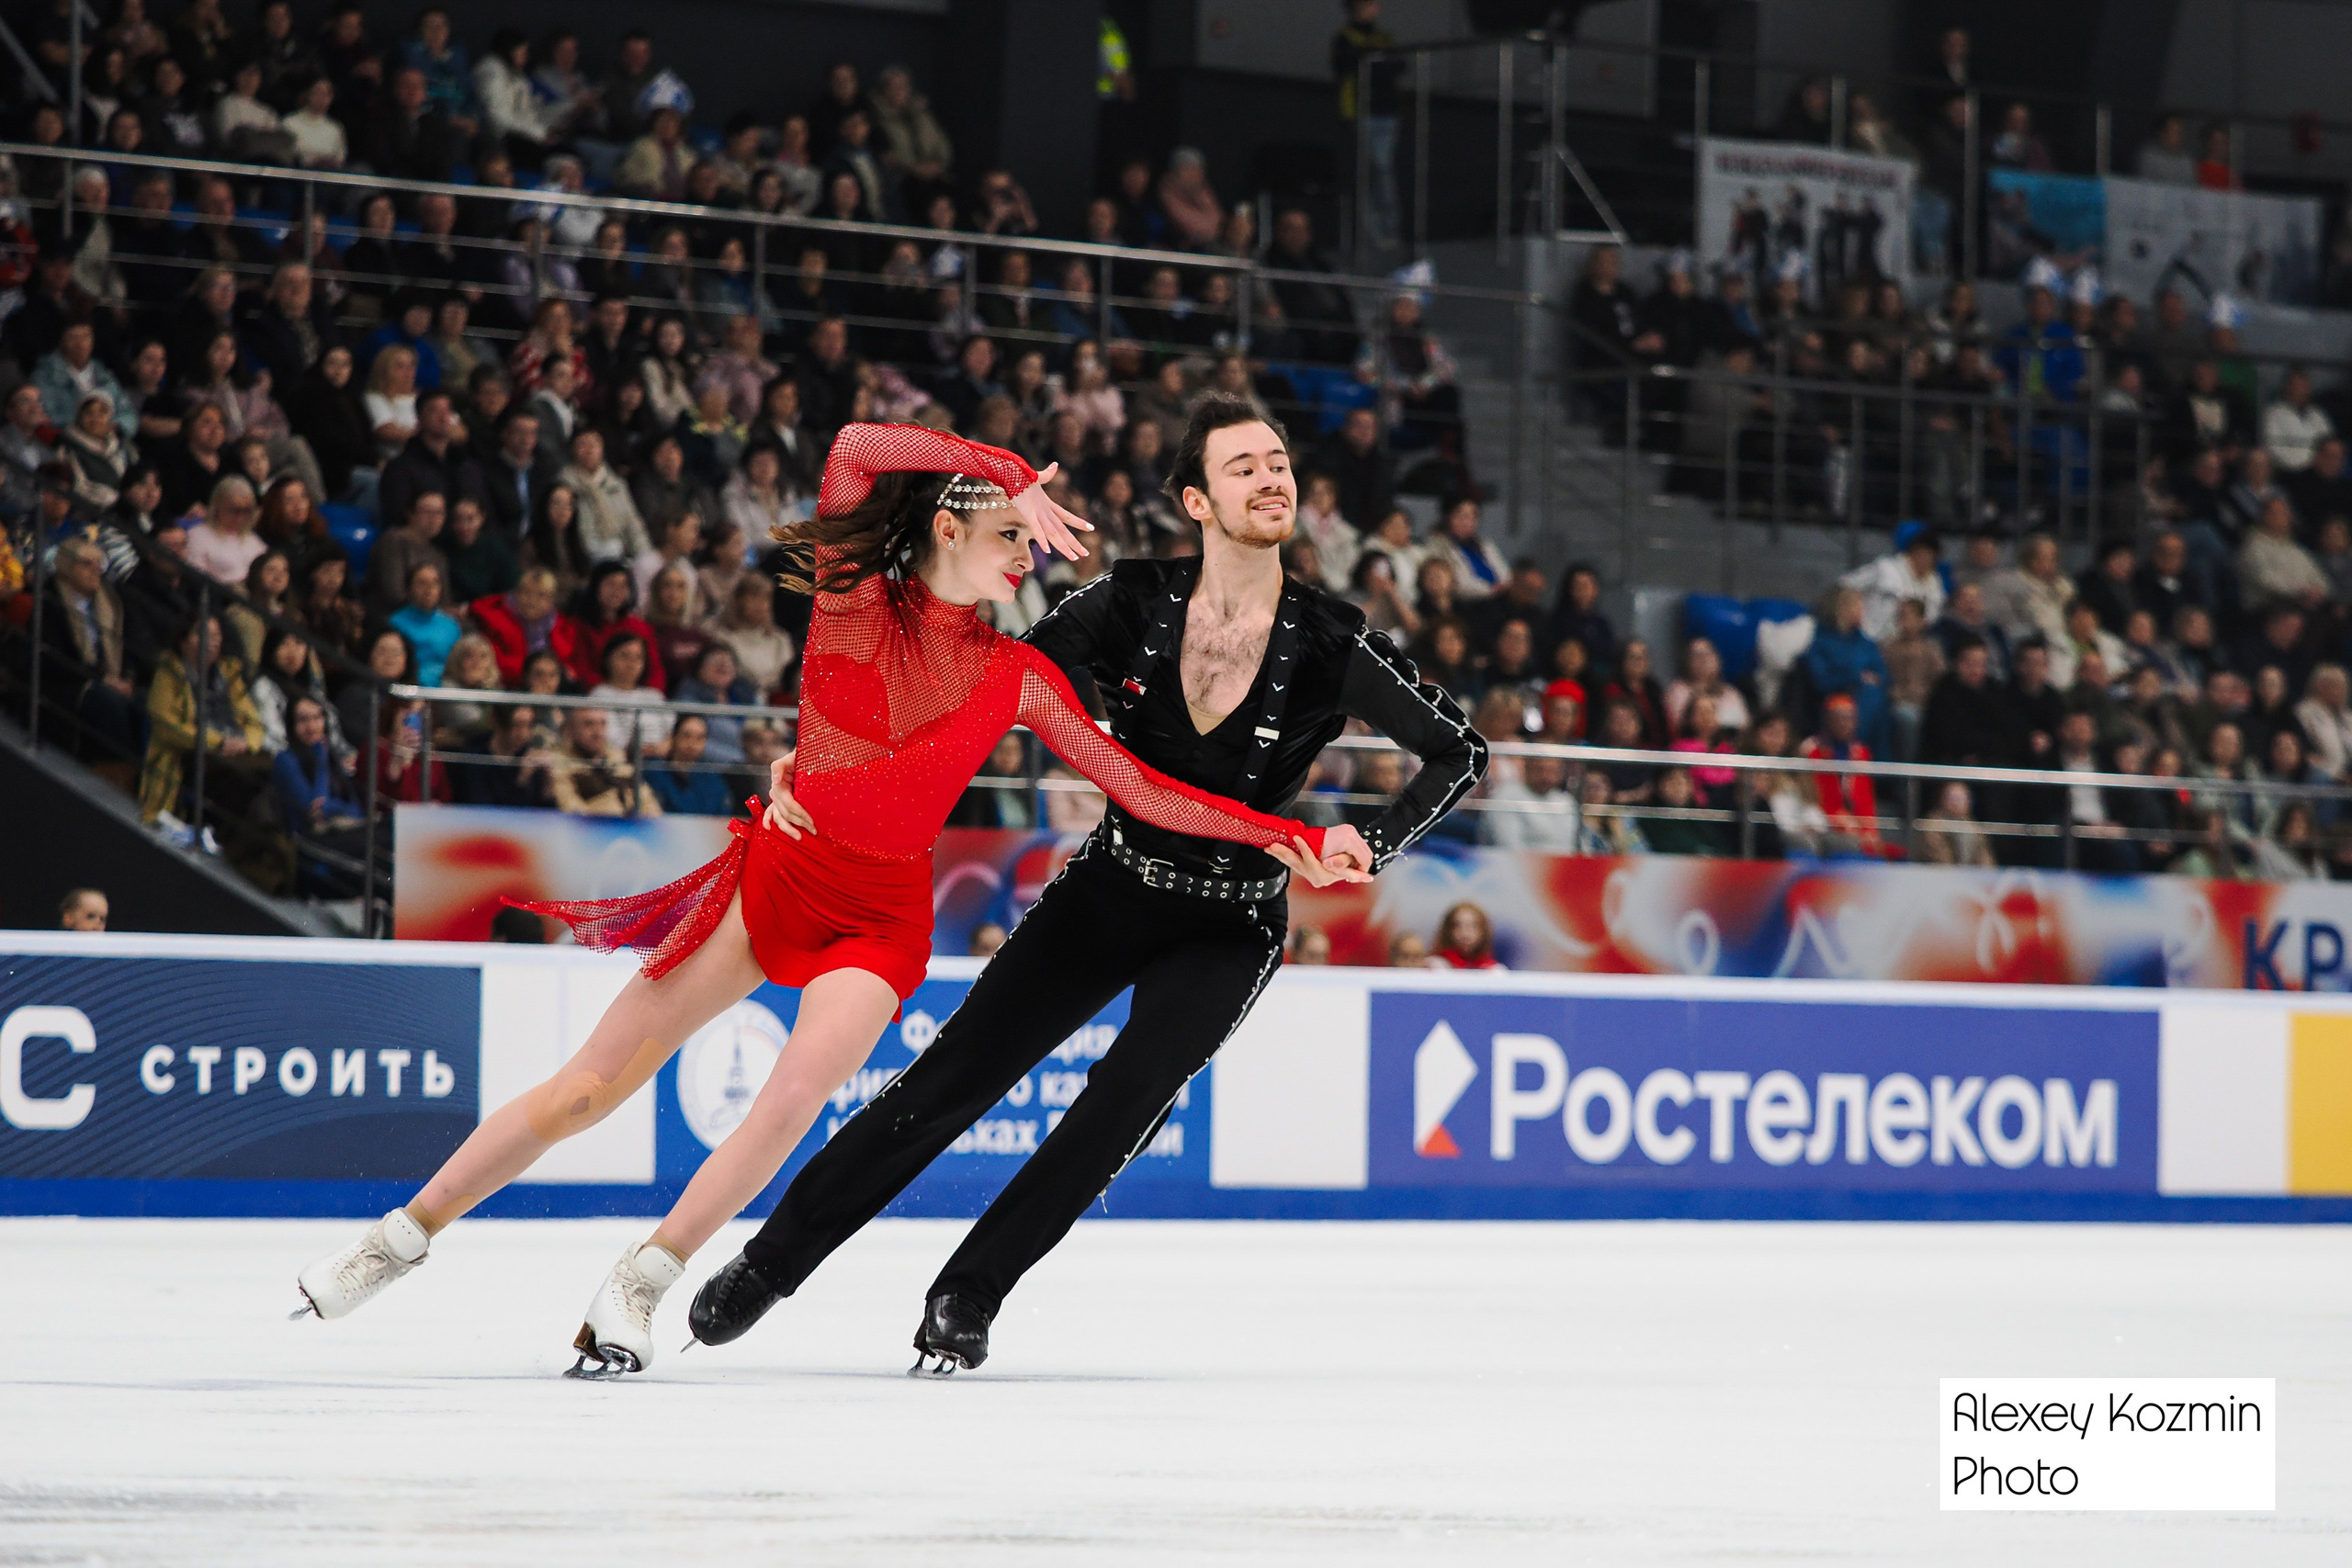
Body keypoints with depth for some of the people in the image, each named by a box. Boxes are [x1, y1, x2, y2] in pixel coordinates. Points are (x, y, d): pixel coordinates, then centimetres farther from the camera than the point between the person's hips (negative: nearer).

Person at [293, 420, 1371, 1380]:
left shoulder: (1018, 678, 1)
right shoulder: (852, 597, -7)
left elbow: (1138, 787, 1)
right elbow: (859, 449, -24)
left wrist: (1285, 837, -4)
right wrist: (1014, 474, -26)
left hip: (878, 916, 2)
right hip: (773, 870, -2)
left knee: (795, 1097, -24)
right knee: (590, 1086, 0)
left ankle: (636, 1292, -9)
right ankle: (400, 1238, 14)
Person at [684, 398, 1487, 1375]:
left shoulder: (1328, 645, -15)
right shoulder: (1132, 605, -12)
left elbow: (1458, 752, -4)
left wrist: (1370, 850, -19)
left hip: (1229, 927, -1)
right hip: (1108, 889, 1)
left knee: (1128, 1100, -22)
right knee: (952, 1079, -2)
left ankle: (967, 1296, -7)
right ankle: (769, 1261, 11)